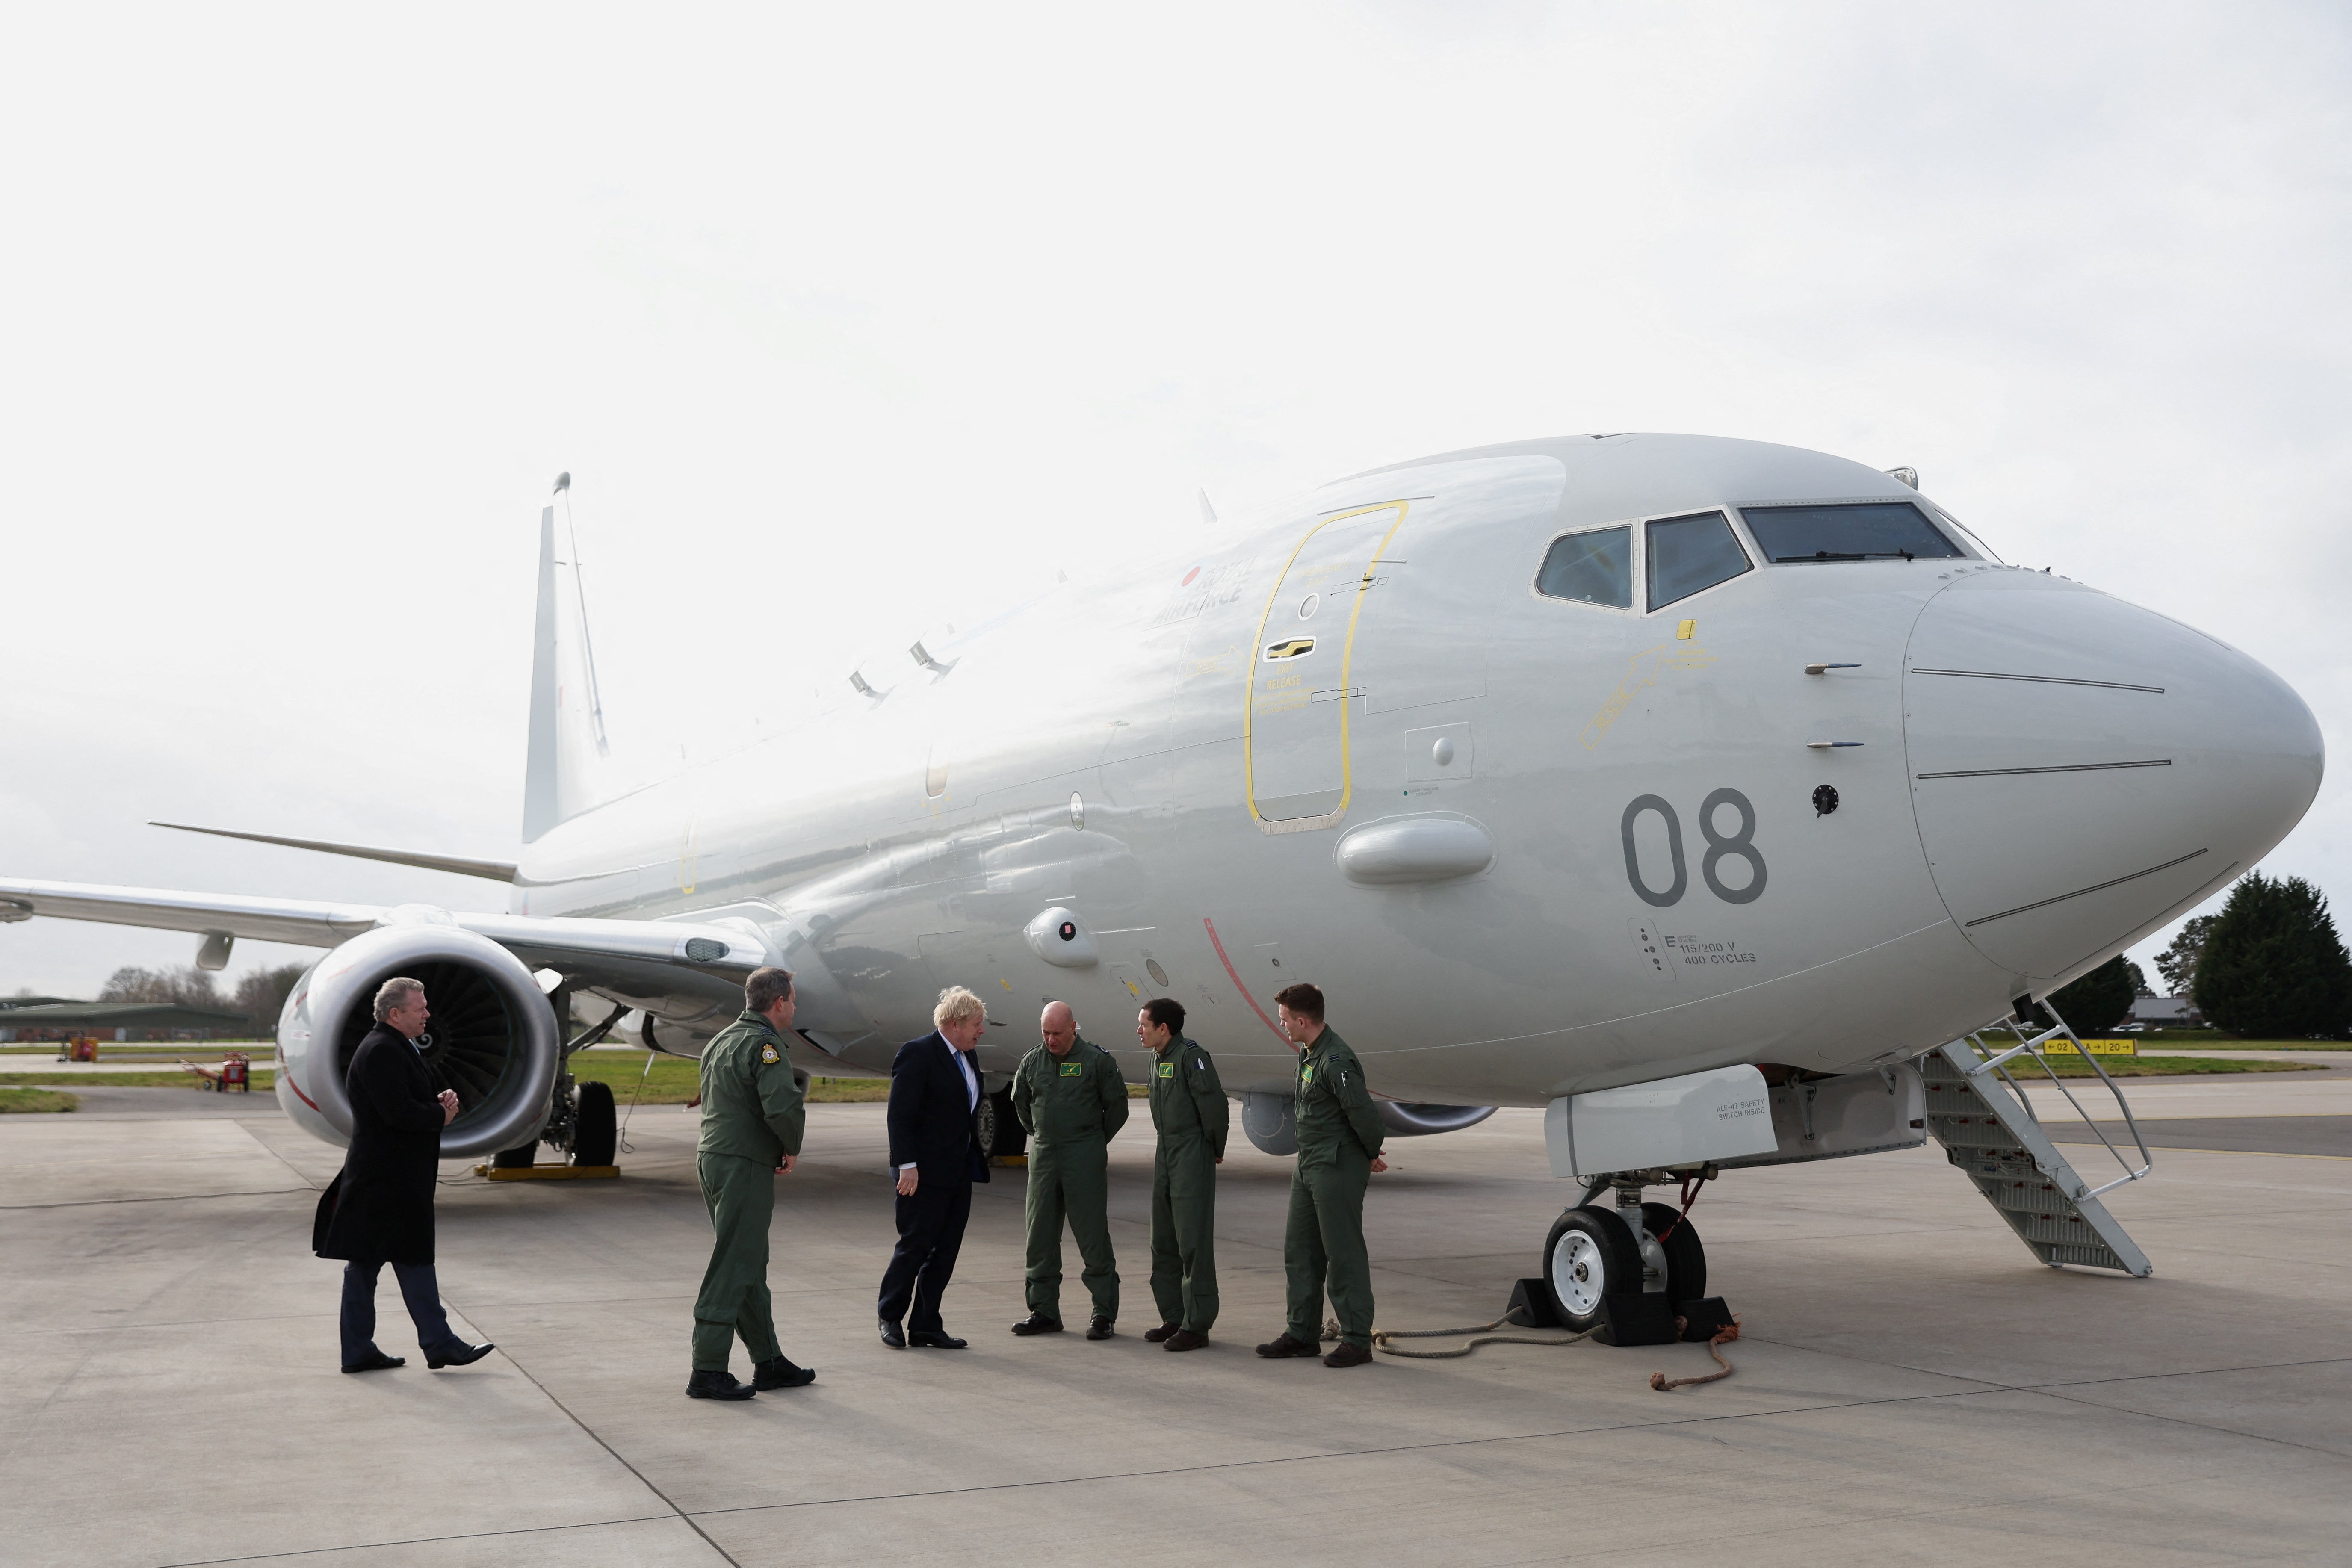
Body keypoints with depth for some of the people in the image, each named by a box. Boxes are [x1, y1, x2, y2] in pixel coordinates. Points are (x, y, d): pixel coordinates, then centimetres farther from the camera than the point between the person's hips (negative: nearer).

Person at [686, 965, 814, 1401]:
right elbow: (783, 1105, -26)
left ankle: (769, 1363, 23)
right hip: (744, 1166, -10)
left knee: (751, 1267, 15)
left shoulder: (720, 1041, 16)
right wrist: (792, 1149, -9)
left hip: (712, 1157, 10)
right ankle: (708, 1372, -5)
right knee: (732, 1268, -6)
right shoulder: (765, 1043, -14)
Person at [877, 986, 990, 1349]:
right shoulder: (918, 1054, -12)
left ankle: (926, 1325, 15)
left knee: (945, 1251, 9)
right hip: (926, 1172, -8)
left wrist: (975, 1162, 13)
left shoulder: (966, 1058, 14)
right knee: (915, 1245, 0)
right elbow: (901, 1114, -16)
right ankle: (890, 1317, 18)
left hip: (959, 1173, 8)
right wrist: (907, 1165, -21)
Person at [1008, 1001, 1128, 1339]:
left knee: (1093, 1236, -4)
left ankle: (1104, 1313, 2)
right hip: (1043, 1156, 5)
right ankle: (1044, 1311, 16)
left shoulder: (1096, 1060, -4)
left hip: (1084, 1158, -5)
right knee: (1040, 1236, 7)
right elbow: (1020, 1102, 23)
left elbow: (1117, 1105, 4)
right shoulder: (1032, 1062, 8)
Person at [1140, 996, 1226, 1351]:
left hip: (1192, 1158, -10)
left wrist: (1215, 1149, -8)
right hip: (1165, 1155, 10)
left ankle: (1197, 1325, -1)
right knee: (1164, 1242, 13)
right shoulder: (1158, 1059, 12)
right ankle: (1174, 1318, 22)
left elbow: (1214, 1104, -18)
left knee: (1193, 1242, -6)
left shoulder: (1191, 1056, -16)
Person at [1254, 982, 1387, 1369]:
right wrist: (1367, 1155, 16)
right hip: (1309, 1166, 10)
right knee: (1299, 1251, 14)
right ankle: (1303, 1333, 23)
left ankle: (1357, 1339, 4)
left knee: (1343, 1254, -4)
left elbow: (1365, 1115, -23)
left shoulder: (1336, 1061, -22)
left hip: (1338, 1169, -10)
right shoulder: (1308, 1054, 11)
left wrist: (1372, 1156, -6)